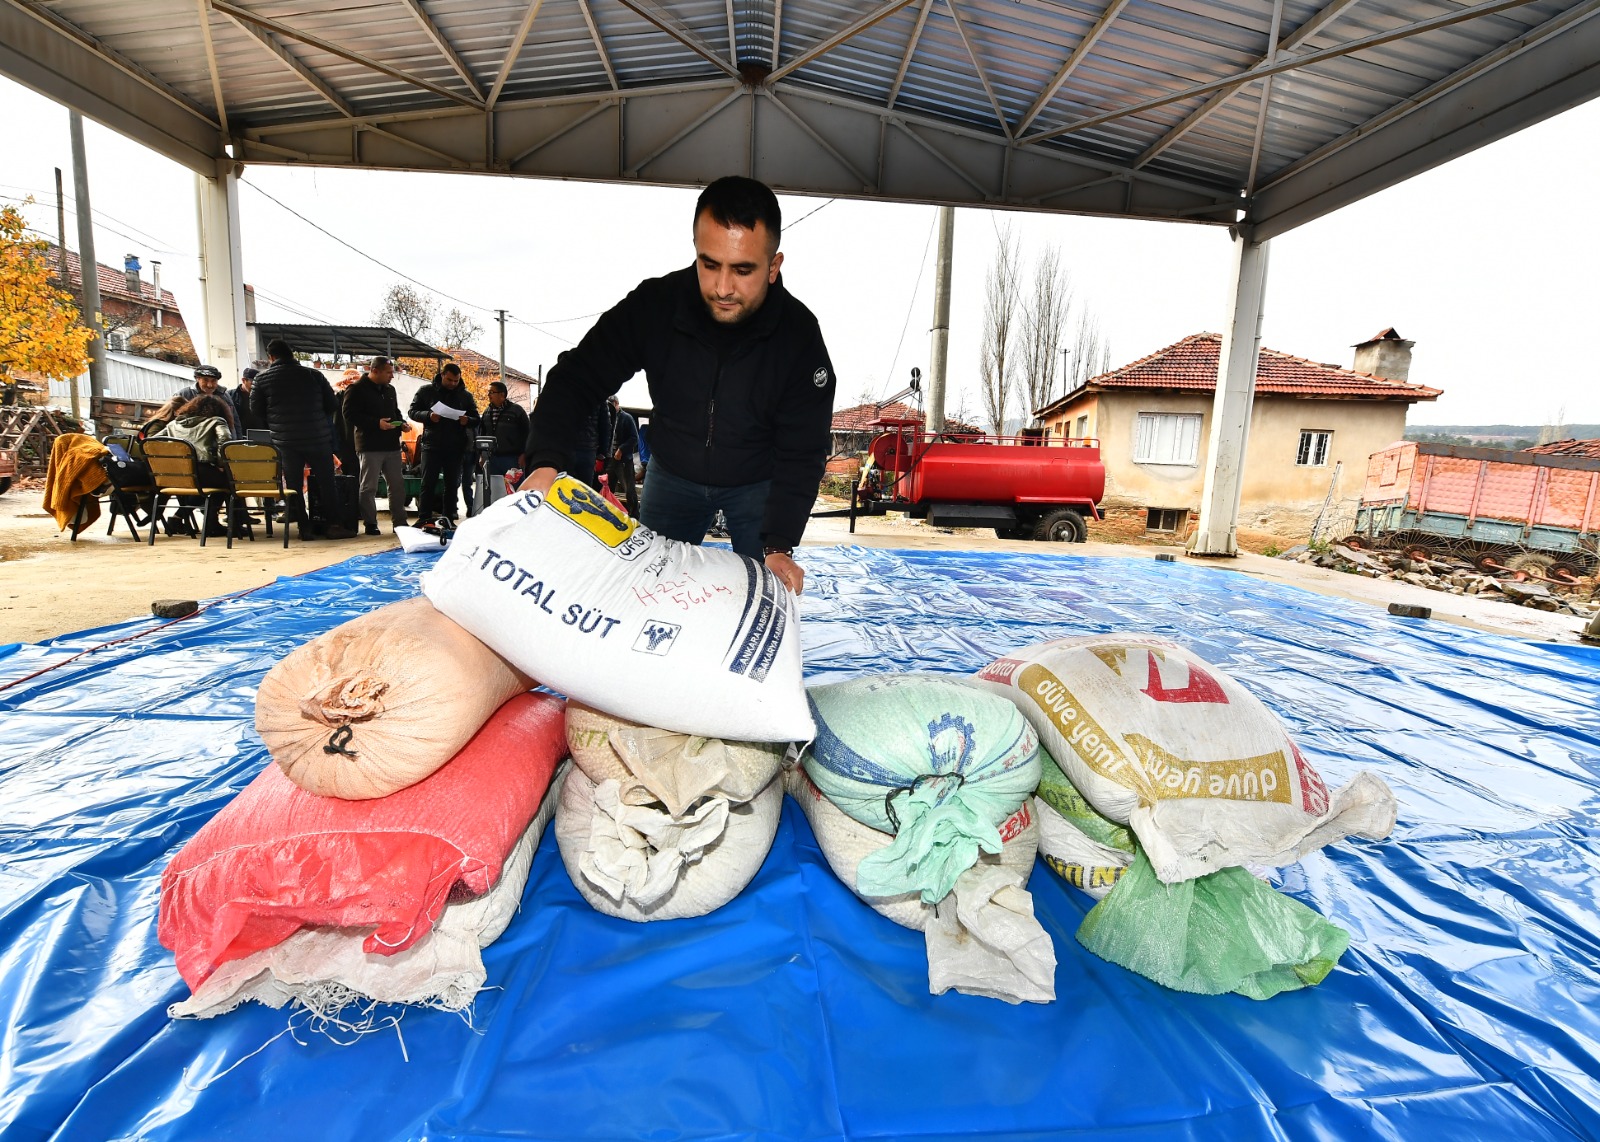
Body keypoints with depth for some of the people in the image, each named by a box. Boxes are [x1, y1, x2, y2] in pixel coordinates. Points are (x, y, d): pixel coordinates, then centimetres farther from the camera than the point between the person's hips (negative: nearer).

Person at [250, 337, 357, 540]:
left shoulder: (261, 378, 1)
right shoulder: (313, 375, 1)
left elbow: (256, 411, 5)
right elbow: (333, 405, 3)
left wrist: (275, 423, 22)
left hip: (285, 440, 1)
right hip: (318, 438, 0)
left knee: (294, 485, 8)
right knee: (326, 482, 10)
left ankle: (304, 527, 9)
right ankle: (323, 522, 12)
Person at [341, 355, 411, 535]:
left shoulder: (390, 390, 17)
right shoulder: (357, 390, -6)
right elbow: (350, 415, -12)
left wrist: (401, 423, 6)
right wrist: (376, 423, -21)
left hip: (392, 445, 7)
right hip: (369, 446, -7)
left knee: (398, 484, 7)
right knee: (369, 487, 0)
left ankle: (399, 521, 14)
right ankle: (370, 523, 7)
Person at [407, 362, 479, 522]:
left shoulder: (465, 395, 9)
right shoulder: (426, 391, 4)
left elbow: (476, 419, 11)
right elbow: (412, 412, 5)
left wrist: (467, 420, -13)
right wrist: (428, 416, -15)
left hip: (456, 447, 2)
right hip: (432, 444, -2)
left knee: (452, 485, 7)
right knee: (428, 484, -2)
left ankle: (449, 520, 15)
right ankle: (424, 520, 2)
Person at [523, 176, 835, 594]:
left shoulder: (800, 337, -25)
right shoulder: (655, 305, -23)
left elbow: (802, 454, -24)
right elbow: (578, 377, -18)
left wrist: (779, 545, -37)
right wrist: (546, 461, -35)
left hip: (759, 482, -1)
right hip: (673, 474, 2)